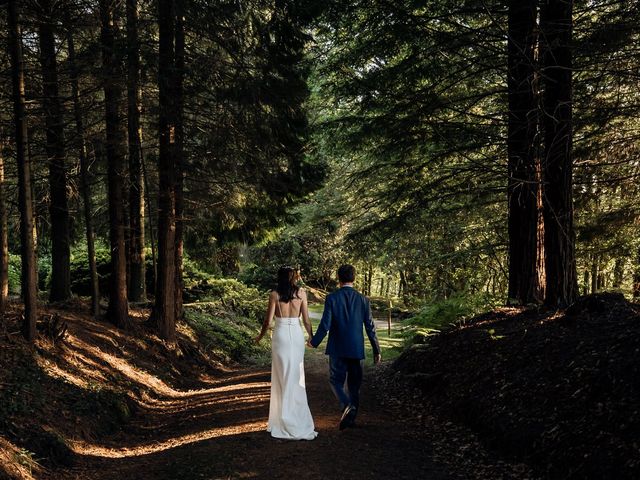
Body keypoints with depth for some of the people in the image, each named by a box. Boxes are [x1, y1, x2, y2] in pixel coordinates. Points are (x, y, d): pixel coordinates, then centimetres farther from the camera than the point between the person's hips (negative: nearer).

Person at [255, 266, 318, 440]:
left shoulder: (274, 294, -4)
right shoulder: (301, 293, 1)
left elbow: (268, 320, -2)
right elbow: (306, 319, 2)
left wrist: (260, 336, 14)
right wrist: (312, 337, 15)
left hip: (281, 335, -2)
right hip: (297, 335, 2)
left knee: (282, 377, 5)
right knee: (296, 377, 8)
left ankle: (282, 420, 8)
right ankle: (297, 420, 10)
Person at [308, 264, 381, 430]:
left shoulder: (332, 298, -9)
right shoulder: (363, 300, -2)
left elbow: (325, 324, -11)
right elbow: (370, 327, -1)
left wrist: (314, 342, 4)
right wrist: (376, 350, 8)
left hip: (337, 349, -2)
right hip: (356, 349, 2)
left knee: (336, 380, 10)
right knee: (354, 384, 13)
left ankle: (346, 404, -16)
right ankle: (351, 418, 18)